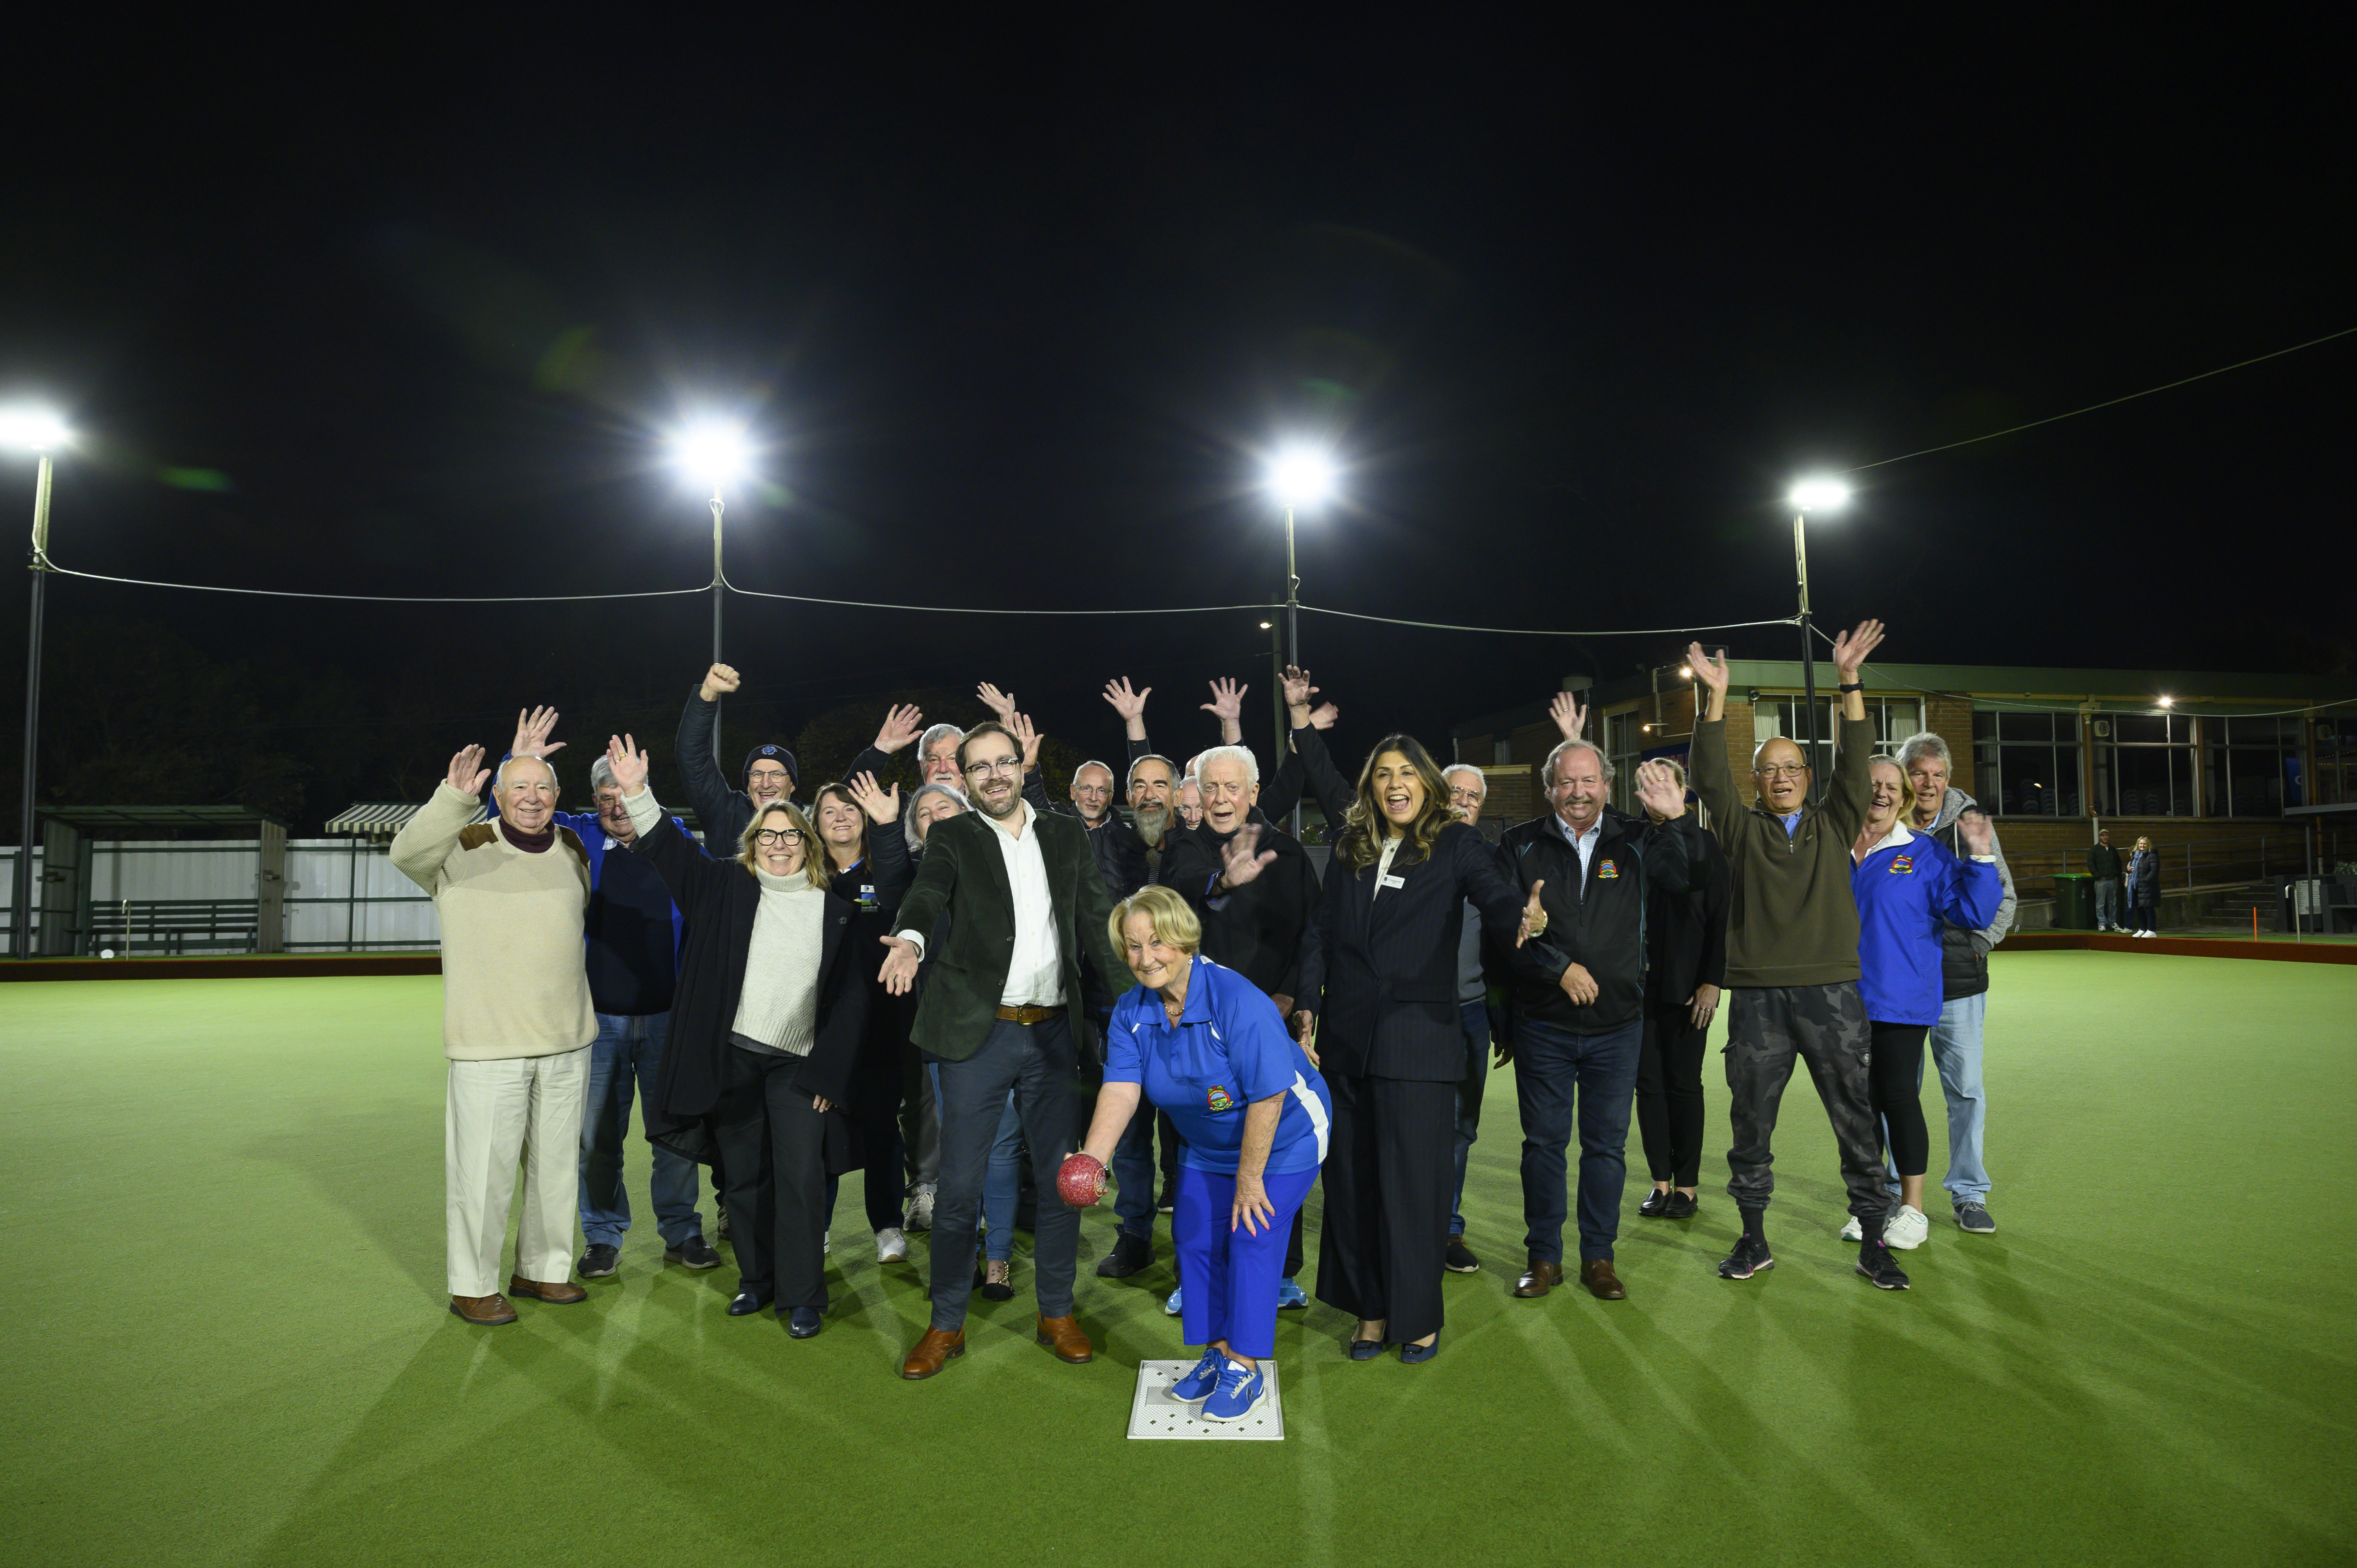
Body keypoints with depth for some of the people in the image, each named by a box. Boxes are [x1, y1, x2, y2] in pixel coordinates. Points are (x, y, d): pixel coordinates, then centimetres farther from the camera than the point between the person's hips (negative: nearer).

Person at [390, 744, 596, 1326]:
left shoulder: (573, 852, 10)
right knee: (484, 1166, -2)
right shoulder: (464, 848, -4)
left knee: (557, 1162, 14)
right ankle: (472, 1286, 15)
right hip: (490, 1042, -5)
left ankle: (541, 1269, 30)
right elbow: (406, 852, -26)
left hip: (567, 1040, 5)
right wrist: (453, 798, -39)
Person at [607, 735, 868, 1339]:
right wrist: (637, 792, -16)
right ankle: (756, 1279, 29)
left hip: (799, 1065, -1)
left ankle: (803, 1296, 9)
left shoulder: (835, 910, 1)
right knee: (745, 1177, 11)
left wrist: (827, 1073, -2)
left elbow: (850, 997, 2)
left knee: (800, 1179, -4)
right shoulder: (726, 887, 5)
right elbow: (668, 848, -2)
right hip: (730, 1059, 2)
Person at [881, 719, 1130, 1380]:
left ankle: (1057, 1314, 27)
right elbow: (927, 893, -18)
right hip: (979, 1032, -3)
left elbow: (1097, 922, 7)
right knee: (959, 1186, 2)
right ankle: (947, 1325, 19)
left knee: (1061, 1177, 10)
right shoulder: (953, 837, 1)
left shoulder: (1067, 837, 10)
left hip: (1053, 1032, 3)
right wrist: (910, 938, -40)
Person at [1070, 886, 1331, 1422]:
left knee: (1251, 1239, -7)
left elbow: (1268, 1098, -31)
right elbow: (1121, 1088, -23)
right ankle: (1218, 1353, 27)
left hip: (1283, 1137, -6)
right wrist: (1092, 1158, -39)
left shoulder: (1238, 1001, -33)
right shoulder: (1131, 1011, -13)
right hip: (1209, 1146, 7)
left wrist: (1249, 1180, -25)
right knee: (1195, 1238, 8)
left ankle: (1245, 1369, 10)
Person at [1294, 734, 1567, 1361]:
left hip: (1419, 1042, -4)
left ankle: (1417, 1317, 20)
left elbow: (1500, 902, -16)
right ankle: (1370, 1311, 24)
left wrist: (1550, 960, -35)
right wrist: (1307, 1007, -1)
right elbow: (1319, 934, 9)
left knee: (1415, 1183, 1)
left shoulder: (1456, 845, -1)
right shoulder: (1350, 851, 10)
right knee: (1352, 1182, 9)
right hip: (1346, 1041, 4)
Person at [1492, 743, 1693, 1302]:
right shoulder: (1521, 845, 0)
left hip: (1617, 1025, 1)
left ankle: (1598, 1257, 24)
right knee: (1543, 1143, 8)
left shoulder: (1636, 842, 3)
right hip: (1542, 1027, -1)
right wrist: (1556, 967, -17)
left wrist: (1674, 820, -26)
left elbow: (1687, 881, -14)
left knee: (1607, 1146, 10)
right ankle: (1544, 1257, 22)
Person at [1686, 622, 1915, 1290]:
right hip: (1757, 996, 0)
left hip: (1831, 991, 0)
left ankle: (1873, 1242, 15)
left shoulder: (1834, 825, 11)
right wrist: (1716, 696, -13)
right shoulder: (1742, 829, 9)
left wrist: (1850, 682, -11)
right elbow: (1710, 776, -4)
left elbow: (1855, 762, -1)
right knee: (1750, 1120, 6)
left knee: (1856, 1118, 3)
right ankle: (1753, 1240, 20)